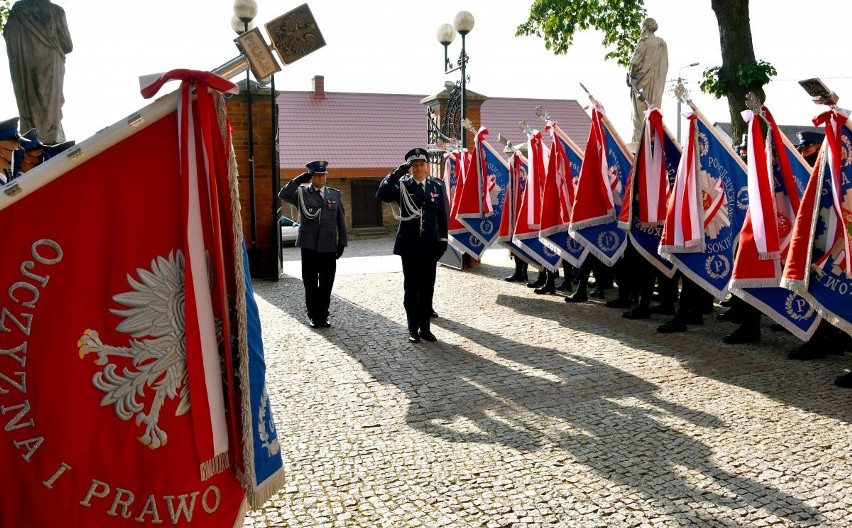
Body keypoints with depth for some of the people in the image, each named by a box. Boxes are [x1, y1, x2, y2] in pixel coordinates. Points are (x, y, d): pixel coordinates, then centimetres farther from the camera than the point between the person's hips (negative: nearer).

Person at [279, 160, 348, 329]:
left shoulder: (335, 194, 9)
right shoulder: (301, 193, 4)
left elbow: (341, 220, 11)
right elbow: (283, 195, -15)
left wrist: (342, 242, 7)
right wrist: (299, 180, -19)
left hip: (329, 247, 1)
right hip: (309, 245, -1)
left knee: (326, 284, 5)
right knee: (310, 283, 5)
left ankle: (323, 315, 16)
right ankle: (313, 315, 16)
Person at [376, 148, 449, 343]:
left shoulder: (437, 186, 5)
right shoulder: (402, 185, -1)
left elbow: (443, 215, 6)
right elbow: (381, 195, -18)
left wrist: (443, 240, 0)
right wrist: (397, 172, -22)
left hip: (430, 245, 1)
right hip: (409, 245, -1)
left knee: (427, 288, 7)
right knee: (411, 289, 5)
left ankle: (425, 328, 17)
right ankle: (413, 329, 13)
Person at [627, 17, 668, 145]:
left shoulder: (644, 41, -10)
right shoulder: (662, 43, 9)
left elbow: (635, 62, -10)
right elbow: (664, 65, 10)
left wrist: (630, 75, 2)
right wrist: (659, 79, 16)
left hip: (643, 81, -6)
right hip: (658, 82, 6)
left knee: (640, 109, -2)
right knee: (654, 108, 8)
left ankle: (639, 138, -4)